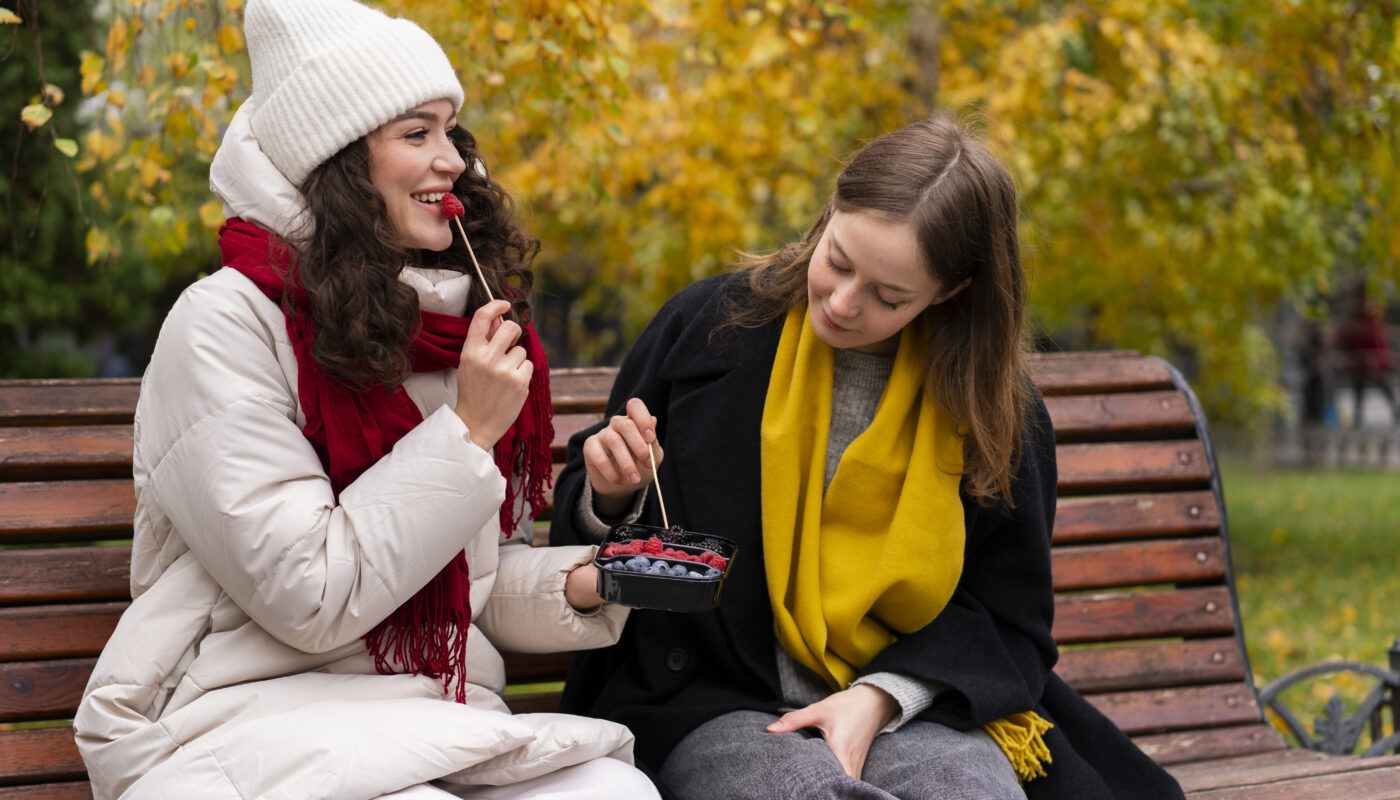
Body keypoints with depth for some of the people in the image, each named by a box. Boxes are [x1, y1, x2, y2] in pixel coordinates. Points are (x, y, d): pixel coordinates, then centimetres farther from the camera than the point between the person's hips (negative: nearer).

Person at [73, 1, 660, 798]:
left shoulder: (467, 327, 13)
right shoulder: (227, 323, -9)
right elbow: (310, 598, -15)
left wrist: (579, 584, -2)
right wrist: (468, 432, -14)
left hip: (433, 726, 6)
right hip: (246, 723, -6)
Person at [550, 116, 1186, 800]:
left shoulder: (992, 410, 2)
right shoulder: (706, 327, 1)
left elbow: (1007, 621, 5)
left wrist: (880, 696, -11)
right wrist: (612, 498, -11)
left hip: (904, 706, 2)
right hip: (712, 709, -1)